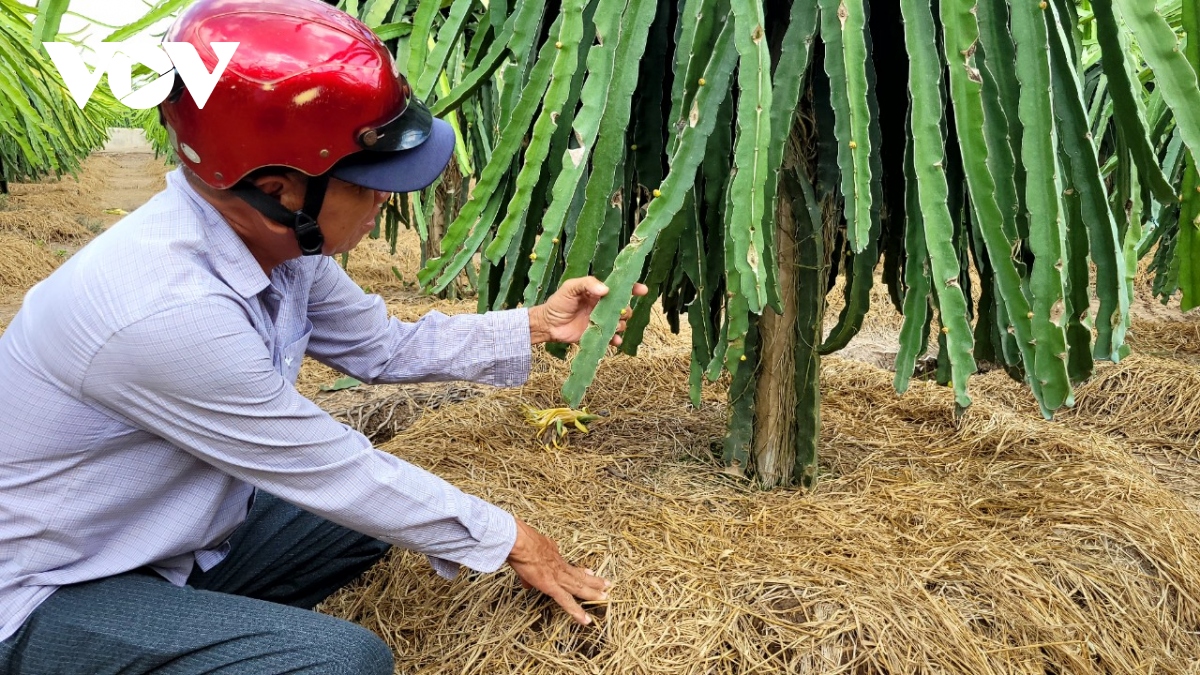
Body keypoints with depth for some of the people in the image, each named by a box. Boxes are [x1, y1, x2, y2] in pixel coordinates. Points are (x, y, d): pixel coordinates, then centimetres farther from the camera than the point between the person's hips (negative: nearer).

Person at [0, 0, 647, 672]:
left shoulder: (281, 239, -10)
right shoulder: (168, 310, -35)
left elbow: (382, 346, 6)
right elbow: (339, 472, -25)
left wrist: (538, 324, 1)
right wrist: (508, 538, -13)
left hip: (172, 536, 8)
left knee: (373, 512, 11)